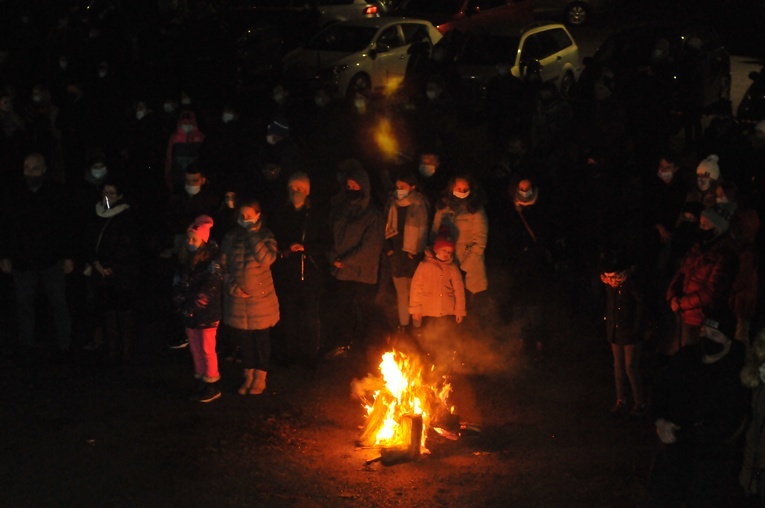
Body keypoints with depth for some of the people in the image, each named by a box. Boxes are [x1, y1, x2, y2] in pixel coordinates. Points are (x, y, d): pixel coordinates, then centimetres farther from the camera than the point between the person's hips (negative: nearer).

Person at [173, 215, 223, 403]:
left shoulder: (211, 260, -13)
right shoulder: (185, 258, 6)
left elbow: (213, 285, -19)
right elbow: (178, 282, 14)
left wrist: (196, 303, -18)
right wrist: (179, 298, 0)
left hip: (206, 313, -6)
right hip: (189, 313, 6)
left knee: (207, 349, 1)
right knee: (195, 349, 14)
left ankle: (212, 386, 12)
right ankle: (201, 382, 26)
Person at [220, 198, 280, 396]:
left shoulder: (265, 235, -5)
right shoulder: (231, 237, 1)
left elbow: (267, 259, -22)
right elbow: (223, 265, 4)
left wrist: (253, 235, -23)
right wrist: (231, 286, -9)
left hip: (261, 296, -2)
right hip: (237, 298, 2)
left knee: (261, 338, 7)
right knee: (243, 338, 10)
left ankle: (260, 377, 22)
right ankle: (248, 375, 26)